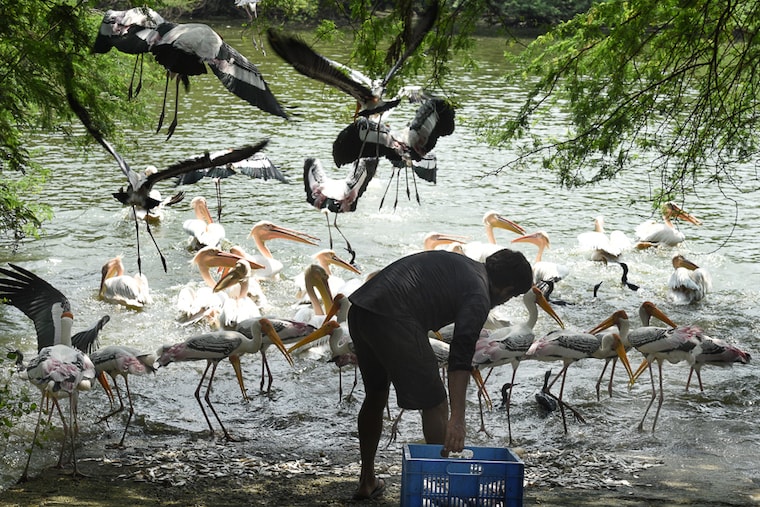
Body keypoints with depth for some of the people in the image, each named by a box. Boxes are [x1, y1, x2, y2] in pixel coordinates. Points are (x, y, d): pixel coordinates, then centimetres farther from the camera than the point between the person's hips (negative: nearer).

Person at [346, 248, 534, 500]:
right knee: (434, 404, 3)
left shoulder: (460, 263, 25)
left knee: (375, 395, 25)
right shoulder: (479, 297, -1)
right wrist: (457, 419, -16)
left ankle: (367, 483, 36)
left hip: (359, 309, 10)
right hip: (393, 318, -9)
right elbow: (460, 358, -11)